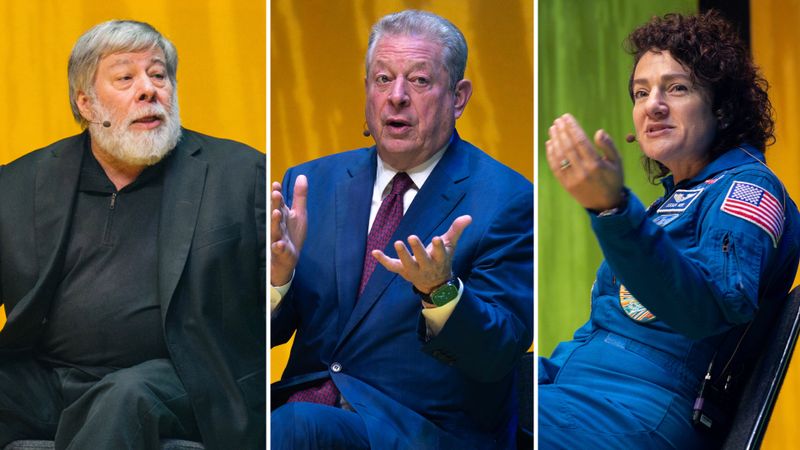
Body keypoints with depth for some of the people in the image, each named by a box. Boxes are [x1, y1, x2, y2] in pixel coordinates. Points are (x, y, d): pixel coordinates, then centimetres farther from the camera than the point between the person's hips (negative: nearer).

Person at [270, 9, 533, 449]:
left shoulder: (506, 200, -2)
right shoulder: (313, 182, 12)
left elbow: (497, 358, -9)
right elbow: (270, 332, 9)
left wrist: (441, 291, -28)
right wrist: (279, 274, -13)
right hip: (304, 398, 4)